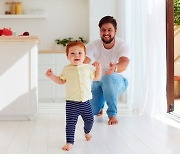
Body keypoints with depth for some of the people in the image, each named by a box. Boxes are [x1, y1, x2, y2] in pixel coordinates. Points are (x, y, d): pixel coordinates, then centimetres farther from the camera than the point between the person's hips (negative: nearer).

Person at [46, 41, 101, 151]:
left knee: (89, 120, 12)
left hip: (85, 101, 2)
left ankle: (87, 132, 43)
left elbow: (96, 77, 14)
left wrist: (98, 67, 0)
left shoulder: (88, 67, 2)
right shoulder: (67, 69, 1)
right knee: (70, 123, -4)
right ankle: (69, 142, 4)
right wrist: (52, 76, 0)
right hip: (72, 102, -2)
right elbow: (61, 81, 12)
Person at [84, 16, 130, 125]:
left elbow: (124, 64, -41)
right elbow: (84, 62, -31)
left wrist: (115, 68, -66)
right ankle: (100, 106, 34)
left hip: (117, 82, -3)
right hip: (97, 82, 3)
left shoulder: (122, 45, -21)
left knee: (109, 78, -38)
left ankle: (112, 114, -18)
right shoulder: (93, 45, -15)